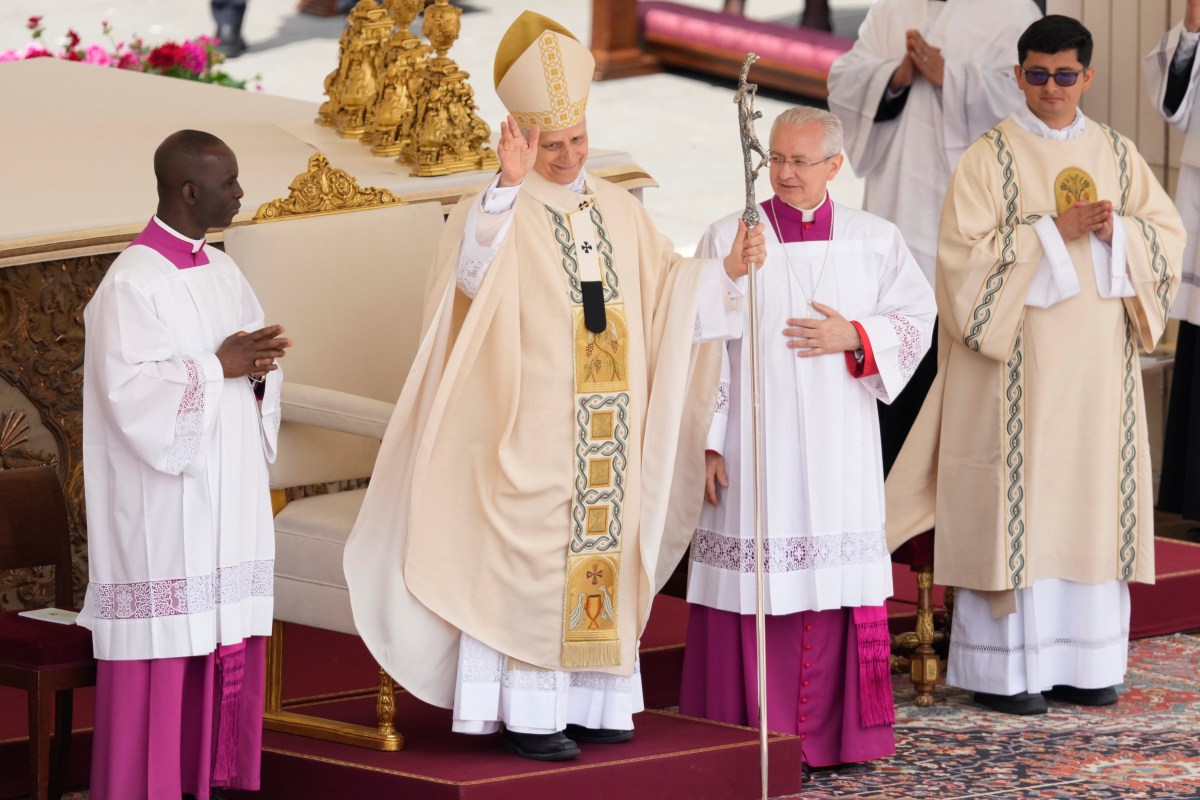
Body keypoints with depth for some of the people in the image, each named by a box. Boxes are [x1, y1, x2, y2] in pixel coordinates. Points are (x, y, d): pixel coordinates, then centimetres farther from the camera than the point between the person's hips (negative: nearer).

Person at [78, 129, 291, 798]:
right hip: (165, 508, -8)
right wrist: (218, 367, -15)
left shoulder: (225, 273, 13)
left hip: (230, 499, 8)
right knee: (166, 652, -6)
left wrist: (258, 367, -5)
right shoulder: (133, 281, -11)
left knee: (226, 644, 6)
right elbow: (129, 390, -19)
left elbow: (256, 370, 18)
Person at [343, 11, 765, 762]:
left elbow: (668, 286, 14)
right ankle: (526, 713, -3)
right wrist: (508, 185, -43)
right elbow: (472, 270, -30)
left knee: (603, 552, 9)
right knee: (532, 559, -6)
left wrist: (726, 268, -4)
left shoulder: (619, 211, 12)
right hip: (530, 429, -6)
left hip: (608, 429, 6)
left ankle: (591, 700, 16)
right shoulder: (503, 212, -9)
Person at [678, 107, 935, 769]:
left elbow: (917, 316, 9)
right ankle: (749, 734, 1)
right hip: (754, 439, -2)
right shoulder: (728, 239, 1)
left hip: (838, 446, 2)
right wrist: (704, 442, -7)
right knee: (754, 583, -4)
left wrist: (853, 338, -9)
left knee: (838, 583, 1)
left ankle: (833, 729, 8)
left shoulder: (876, 240, 7)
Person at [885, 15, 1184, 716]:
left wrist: (1117, 231, -10)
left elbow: (1168, 234, 10)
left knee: (1093, 496, 4)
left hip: (1097, 362, 5)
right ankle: (1002, 669, -2)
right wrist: (1054, 231, -17)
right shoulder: (991, 157, -3)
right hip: (1019, 360, -4)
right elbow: (967, 251, -11)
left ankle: (1081, 661, 11)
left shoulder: (1118, 155, 11)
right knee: (1014, 502, -6)